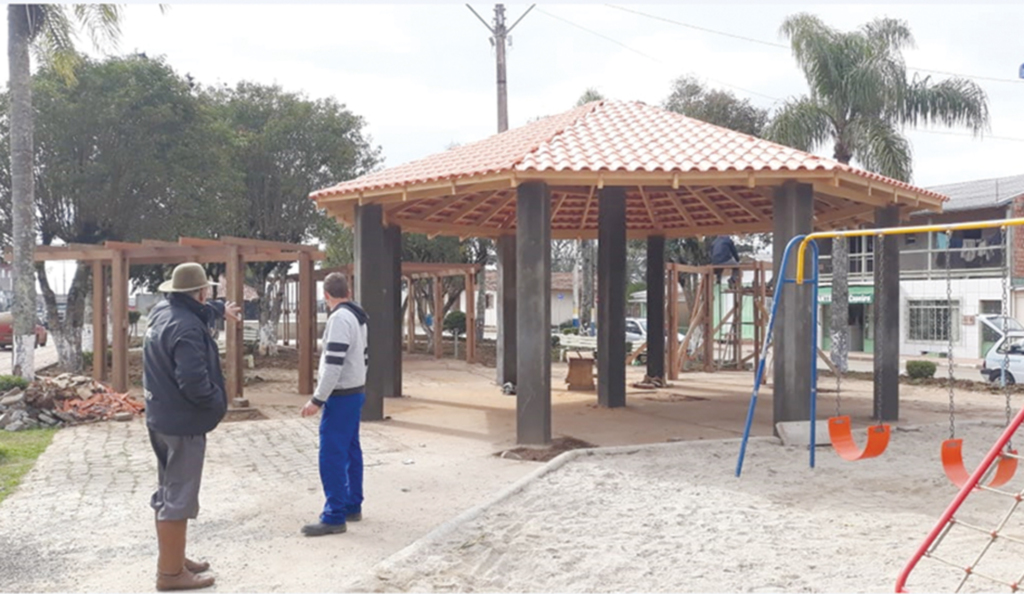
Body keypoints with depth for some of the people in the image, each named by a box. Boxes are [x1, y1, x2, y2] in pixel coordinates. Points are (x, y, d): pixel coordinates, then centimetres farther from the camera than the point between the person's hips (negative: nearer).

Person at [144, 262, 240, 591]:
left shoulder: (162, 311, 6)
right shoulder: (186, 328, -24)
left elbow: (198, 311, 30)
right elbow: (193, 381, -31)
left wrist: (221, 308, 44)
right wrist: (218, 402, -14)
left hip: (160, 417, 10)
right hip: (183, 422, -10)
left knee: (167, 492, 19)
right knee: (178, 498, -2)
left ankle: (171, 559, 32)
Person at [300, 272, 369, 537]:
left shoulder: (339, 318, -19)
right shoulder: (357, 318, 11)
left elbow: (334, 364, -24)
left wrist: (317, 400, -21)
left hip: (341, 397, -10)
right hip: (355, 393, 10)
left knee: (332, 457, -7)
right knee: (351, 452, 15)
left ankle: (334, 517, -3)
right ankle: (353, 506, 23)